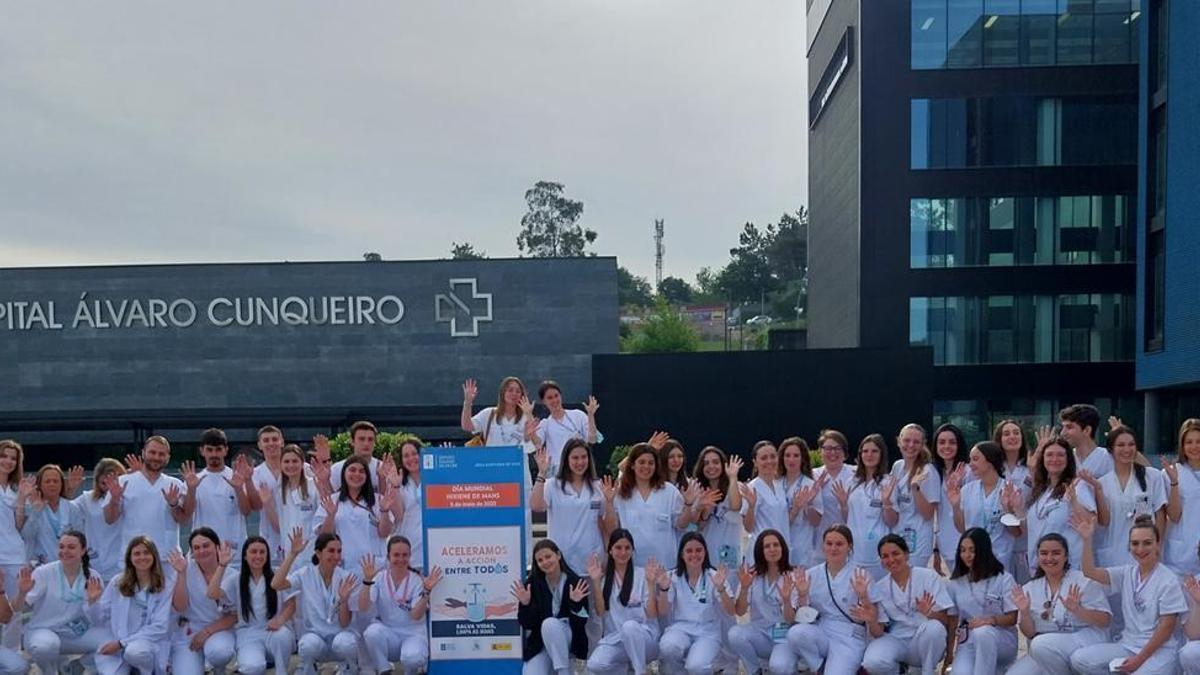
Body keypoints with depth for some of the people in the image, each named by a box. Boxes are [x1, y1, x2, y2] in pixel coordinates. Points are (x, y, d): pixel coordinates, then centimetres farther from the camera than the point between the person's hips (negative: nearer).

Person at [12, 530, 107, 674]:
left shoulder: (93, 578, -1)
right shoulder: (43, 573, -8)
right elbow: (17, 609, -11)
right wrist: (22, 592, -32)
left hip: (79, 633, 3)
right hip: (44, 631, -3)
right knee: (46, 646, -38)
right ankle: (49, 670, -1)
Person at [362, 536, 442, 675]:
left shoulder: (416, 581, -4)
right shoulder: (379, 578, 0)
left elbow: (416, 616, -15)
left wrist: (426, 591, -26)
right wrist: (367, 581, -23)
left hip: (413, 633, -1)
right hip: (387, 633, 2)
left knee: (411, 657, -35)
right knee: (372, 631, -33)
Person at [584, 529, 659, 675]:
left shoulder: (642, 574, -2)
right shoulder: (604, 576, 7)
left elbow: (651, 614, -9)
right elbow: (601, 612, -2)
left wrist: (651, 583, -19)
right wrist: (596, 582, -10)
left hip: (644, 636, -3)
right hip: (614, 638, 3)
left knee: (629, 626, -38)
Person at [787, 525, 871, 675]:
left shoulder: (861, 575, 1)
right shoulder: (811, 574, 8)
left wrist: (863, 595, -21)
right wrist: (802, 595, -12)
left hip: (848, 637, -3)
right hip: (819, 632, 3)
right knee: (795, 633, -31)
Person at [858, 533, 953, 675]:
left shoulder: (929, 576, -5)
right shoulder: (879, 588, 2)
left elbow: (944, 620, -8)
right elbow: (878, 633, -3)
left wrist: (929, 613, -30)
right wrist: (871, 621, -25)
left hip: (926, 643, -1)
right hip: (897, 641, 1)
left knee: (933, 627, -35)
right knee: (873, 663, -31)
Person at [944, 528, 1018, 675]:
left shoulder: (1003, 579, -1)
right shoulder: (955, 584, 8)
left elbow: (1012, 618, -4)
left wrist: (991, 620, -26)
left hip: (1002, 642, -2)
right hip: (968, 642, 2)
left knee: (982, 632, -39)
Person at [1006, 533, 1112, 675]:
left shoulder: (1084, 581, -2)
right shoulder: (1030, 589, 9)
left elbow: (1105, 620, -7)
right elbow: (1030, 634, 8)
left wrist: (1077, 610, -24)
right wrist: (1024, 613, -12)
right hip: (1044, 652, 3)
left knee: (1041, 644, -31)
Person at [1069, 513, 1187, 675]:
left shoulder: (1168, 580, -9)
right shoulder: (1126, 573, 7)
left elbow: (1167, 626, -11)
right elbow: (1090, 572, -5)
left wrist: (1140, 659, -14)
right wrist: (1087, 539, -17)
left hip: (1159, 649, -5)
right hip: (1128, 645, 6)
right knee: (1079, 659, -14)